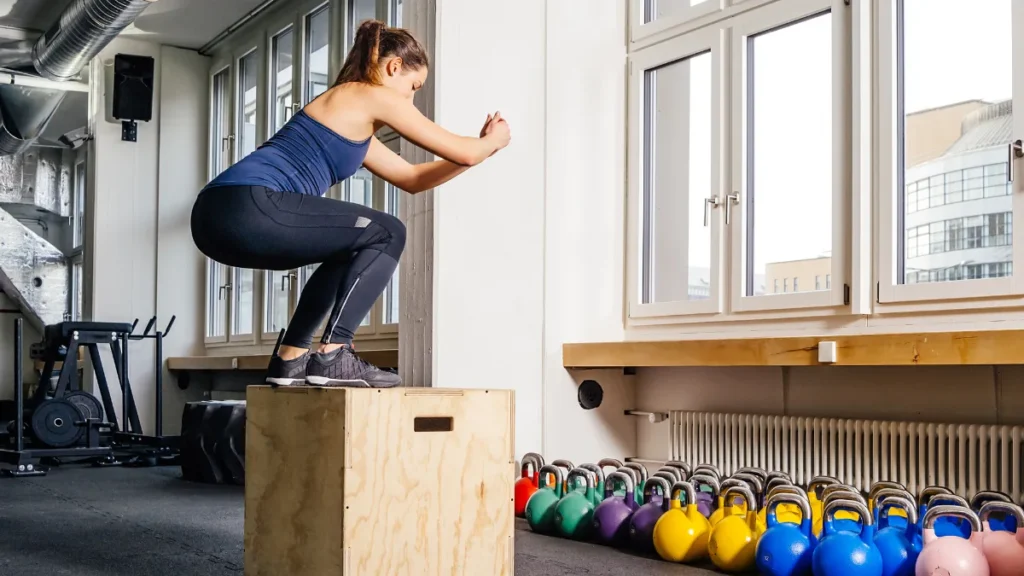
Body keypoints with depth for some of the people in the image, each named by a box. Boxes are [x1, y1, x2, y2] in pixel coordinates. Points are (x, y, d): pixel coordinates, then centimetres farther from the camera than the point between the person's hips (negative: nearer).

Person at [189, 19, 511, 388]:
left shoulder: (355, 122, 31)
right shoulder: (374, 96, 4)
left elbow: (412, 178, 37)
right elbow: (461, 152, 7)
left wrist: (483, 146, 36)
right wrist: (493, 141, 28)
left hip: (222, 214, 10)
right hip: (248, 209, -10)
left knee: (352, 250, 26)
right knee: (386, 235, 1)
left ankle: (289, 358, 22)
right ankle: (332, 356, -6)